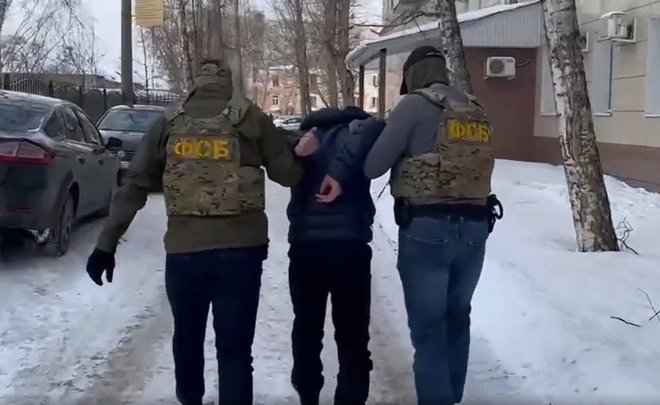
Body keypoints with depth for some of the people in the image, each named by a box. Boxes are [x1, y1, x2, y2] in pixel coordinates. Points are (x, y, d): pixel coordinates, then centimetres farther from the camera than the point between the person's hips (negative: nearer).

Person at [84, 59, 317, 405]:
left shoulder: (169, 122, 7)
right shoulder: (251, 117, 1)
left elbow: (134, 186, 4)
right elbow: (289, 174, 1)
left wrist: (107, 244, 5)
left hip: (184, 249, 2)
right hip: (241, 248, -2)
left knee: (187, 335, 24)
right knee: (234, 346, 5)